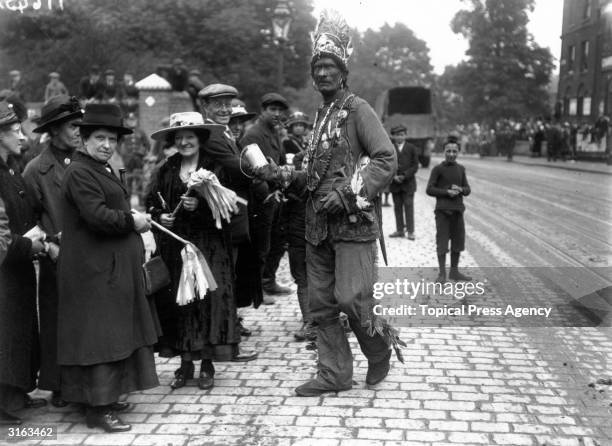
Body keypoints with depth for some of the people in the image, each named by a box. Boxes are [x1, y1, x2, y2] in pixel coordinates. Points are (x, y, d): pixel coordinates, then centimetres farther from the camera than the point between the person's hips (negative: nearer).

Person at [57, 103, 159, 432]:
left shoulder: (102, 170, 18)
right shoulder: (79, 172, -15)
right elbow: (97, 216, -25)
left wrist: (136, 220, 6)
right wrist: (132, 220, -12)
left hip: (114, 267, 11)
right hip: (94, 269, -10)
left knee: (115, 332, 16)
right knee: (101, 335, -5)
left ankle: (106, 397, 28)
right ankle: (97, 409, 4)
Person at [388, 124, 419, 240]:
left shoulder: (412, 149, 3)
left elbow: (415, 166, -1)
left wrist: (404, 176, -13)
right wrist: (394, 176, -11)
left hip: (408, 182, -2)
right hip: (395, 183, 2)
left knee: (409, 206, -3)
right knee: (397, 207, 6)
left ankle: (410, 231, 1)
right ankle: (399, 230, 13)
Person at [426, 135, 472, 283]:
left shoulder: (461, 169, 8)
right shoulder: (438, 169, -5)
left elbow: (467, 190, 11)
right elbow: (429, 189, -8)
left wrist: (460, 190, -11)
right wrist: (447, 192, -17)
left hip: (457, 210, 5)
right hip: (442, 210, -5)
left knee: (458, 241, 10)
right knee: (442, 242, 0)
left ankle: (454, 271, 24)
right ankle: (442, 273, 10)